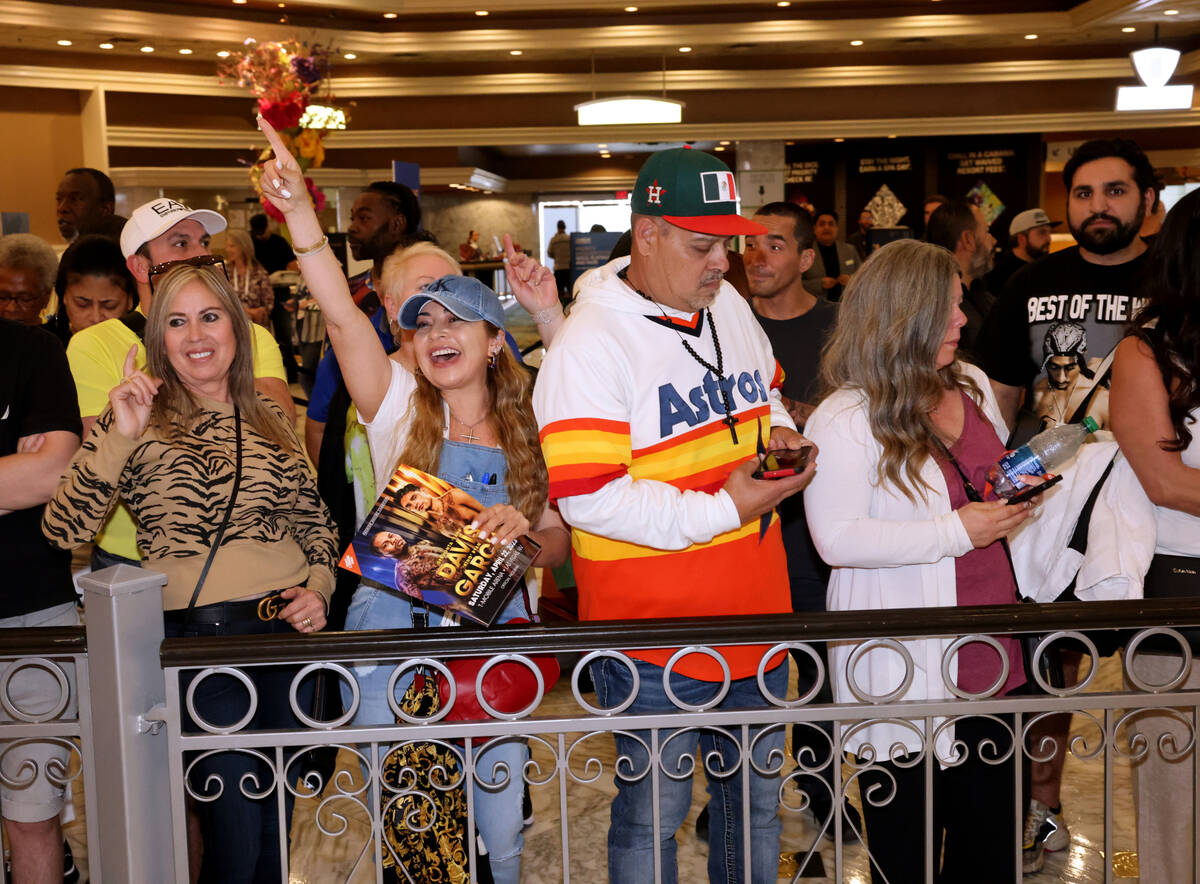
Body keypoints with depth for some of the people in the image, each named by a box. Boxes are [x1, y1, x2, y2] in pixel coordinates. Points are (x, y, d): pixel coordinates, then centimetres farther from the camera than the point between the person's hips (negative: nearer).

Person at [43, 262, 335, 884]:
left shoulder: (271, 422, 11)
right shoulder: (138, 424, -2)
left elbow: (313, 521, 18)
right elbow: (64, 529, -13)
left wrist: (319, 588, 0)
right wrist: (119, 437, -21)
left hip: (289, 627, 4)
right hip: (197, 636, -4)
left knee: (278, 826, 14)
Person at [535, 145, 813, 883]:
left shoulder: (729, 306, 7)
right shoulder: (591, 342, -17)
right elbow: (588, 496, -23)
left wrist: (780, 432, 0)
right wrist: (722, 510, -22)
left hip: (754, 614, 7)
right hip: (654, 630, -7)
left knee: (756, 797, 20)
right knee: (654, 812, 7)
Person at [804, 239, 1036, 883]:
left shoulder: (971, 385, 10)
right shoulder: (844, 419, -15)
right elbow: (837, 539, -21)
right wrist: (958, 532, -20)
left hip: (985, 654, 7)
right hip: (904, 667, -7)